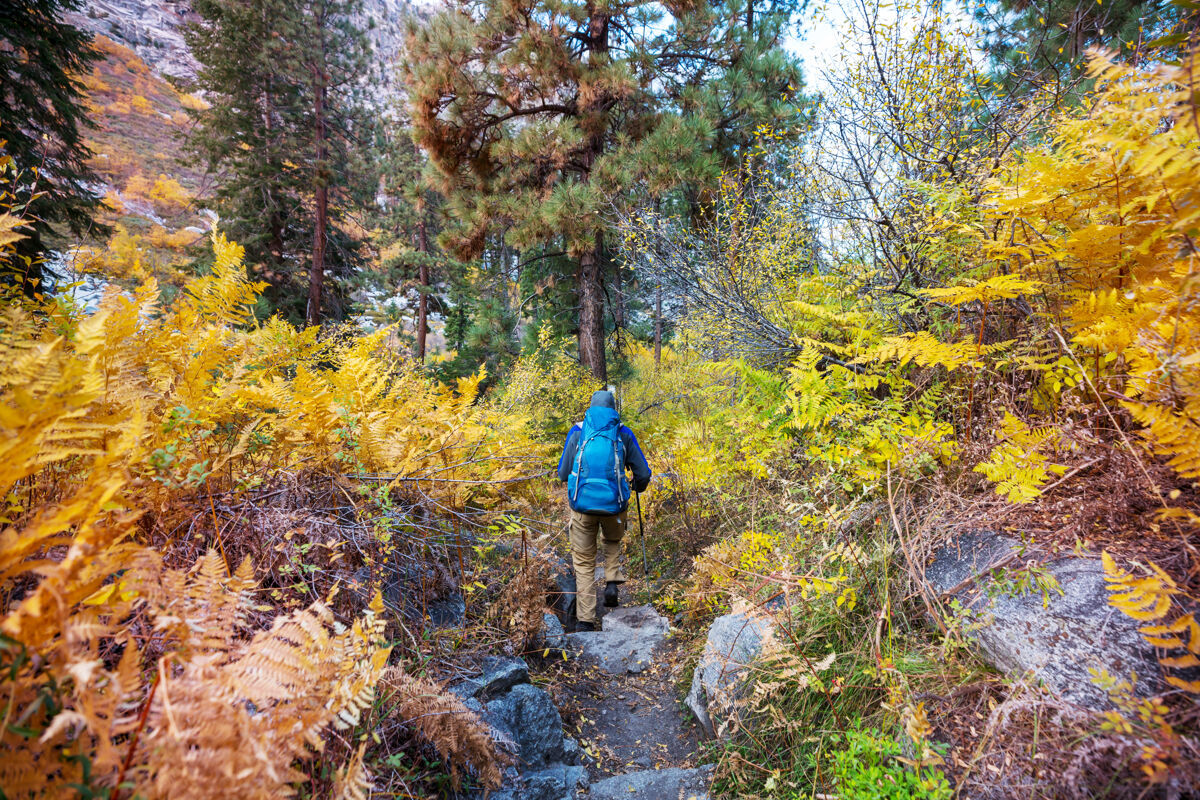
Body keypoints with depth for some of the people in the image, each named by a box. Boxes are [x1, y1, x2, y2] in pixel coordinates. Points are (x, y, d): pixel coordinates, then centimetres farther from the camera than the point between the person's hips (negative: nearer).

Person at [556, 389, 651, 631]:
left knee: (584, 562, 11)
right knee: (613, 542, 31)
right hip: (613, 503, 1)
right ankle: (612, 582, 11)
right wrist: (638, 486, 32)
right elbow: (643, 474, 9)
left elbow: (563, 474, 9)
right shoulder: (624, 434, 5)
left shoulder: (577, 432, 6)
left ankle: (585, 620, 10)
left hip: (582, 503, 0)